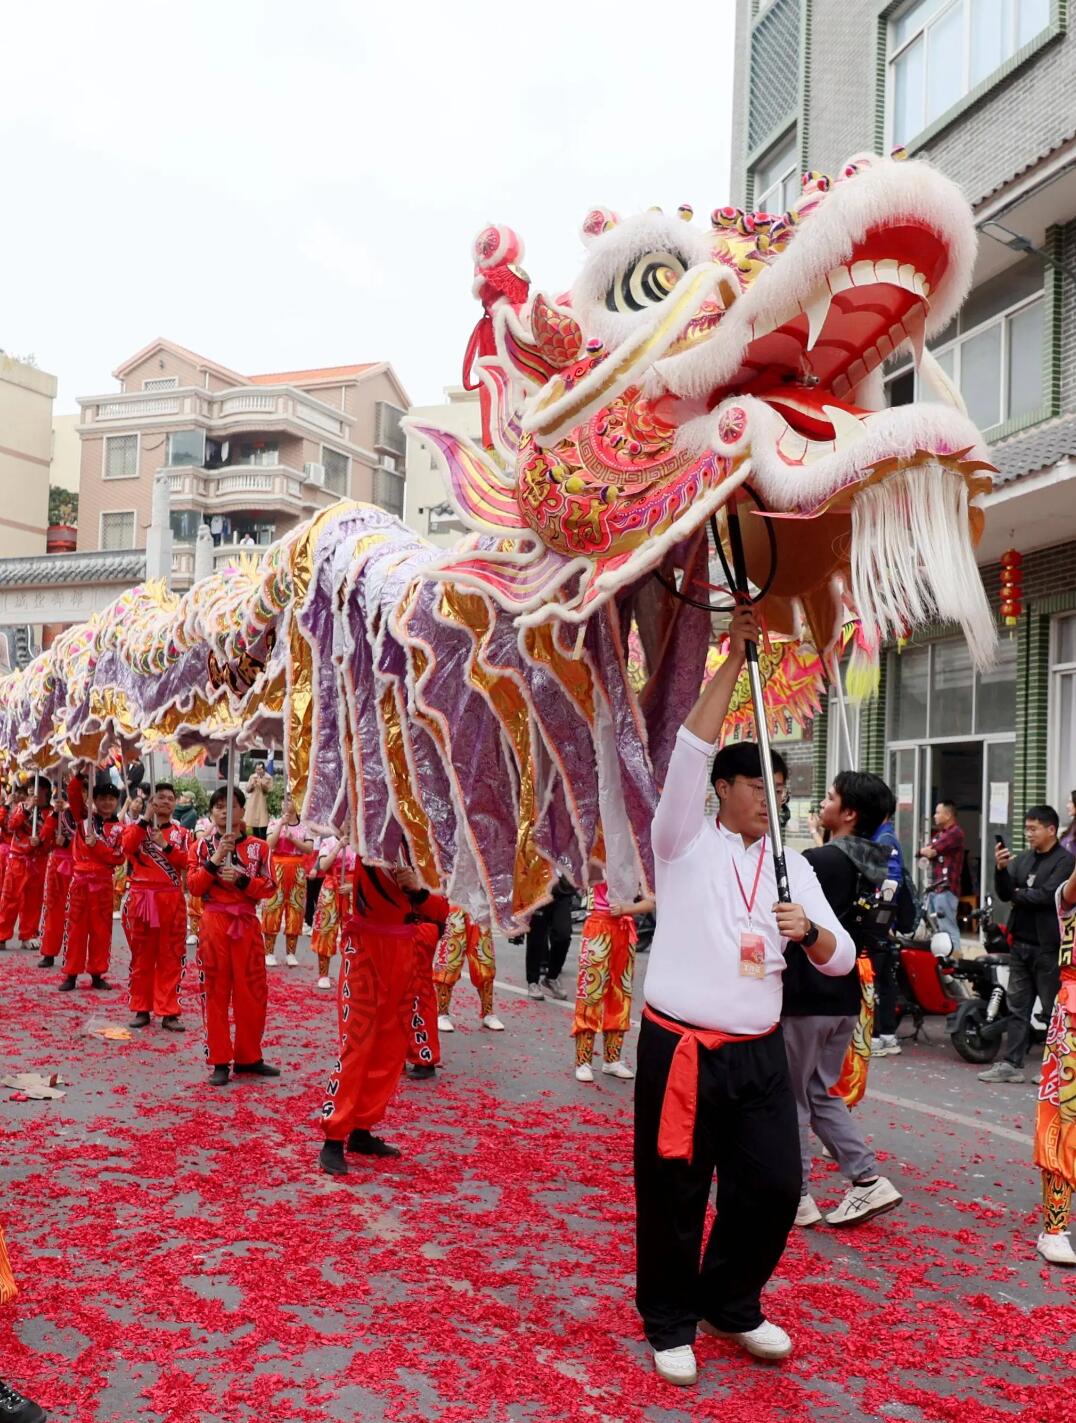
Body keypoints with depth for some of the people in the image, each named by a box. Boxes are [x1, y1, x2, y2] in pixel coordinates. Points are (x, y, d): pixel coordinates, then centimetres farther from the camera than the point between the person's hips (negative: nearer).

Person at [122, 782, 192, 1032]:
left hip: (172, 901, 1)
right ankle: (141, 1009, 15)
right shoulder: (137, 827, 7)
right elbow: (127, 847, -15)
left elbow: (187, 861, -5)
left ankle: (168, 1012, 5)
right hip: (141, 898, -1)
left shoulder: (181, 833, 9)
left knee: (170, 958, 1)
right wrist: (146, 818, -16)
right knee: (142, 956, 6)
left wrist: (166, 846, -18)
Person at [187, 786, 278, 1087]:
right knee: (216, 993, 1)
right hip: (214, 924, -1)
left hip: (247, 924, 1)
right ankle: (220, 1062, 7)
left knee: (252, 992, 4)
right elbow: (194, 886, -5)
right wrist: (215, 860, -15)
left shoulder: (257, 847, 7)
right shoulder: (201, 846, 5)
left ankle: (248, 1058, 17)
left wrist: (241, 879, -14)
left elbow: (268, 888, 1)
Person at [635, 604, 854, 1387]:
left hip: (760, 1054, 4)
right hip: (680, 1049, -4)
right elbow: (691, 751, -16)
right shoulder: (685, 843, -2)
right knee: (674, 1193, 4)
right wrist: (734, 660, -17)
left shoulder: (793, 866, 9)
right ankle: (671, 1322, 25)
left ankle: (732, 1304, 29)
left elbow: (842, 960, 5)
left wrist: (808, 932, -18)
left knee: (775, 1184, 5)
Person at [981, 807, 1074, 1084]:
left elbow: (1047, 895, -19)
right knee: (1017, 1007, 8)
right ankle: (1012, 1064, 12)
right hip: (1021, 943, 7)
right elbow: (1005, 893, 6)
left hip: (1047, 946, -7)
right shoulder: (1023, 859, 12)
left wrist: (1018, 895, -4)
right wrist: (1000, 869, -11)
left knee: (1053, 1010, 2)